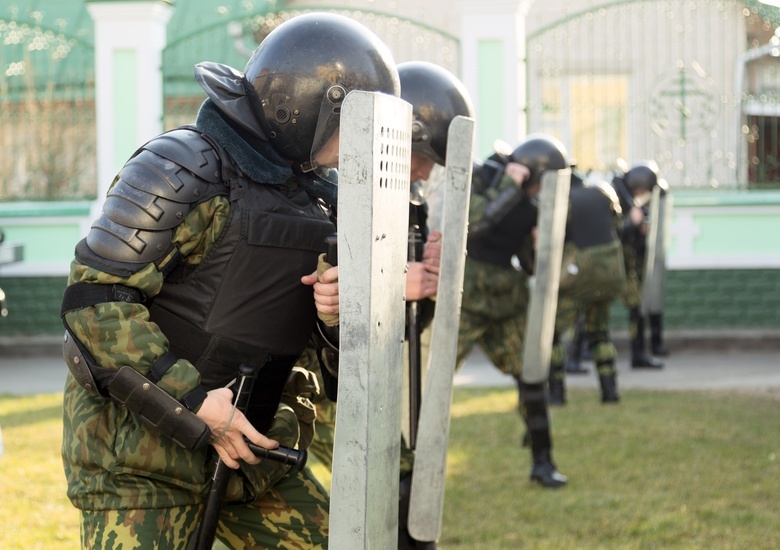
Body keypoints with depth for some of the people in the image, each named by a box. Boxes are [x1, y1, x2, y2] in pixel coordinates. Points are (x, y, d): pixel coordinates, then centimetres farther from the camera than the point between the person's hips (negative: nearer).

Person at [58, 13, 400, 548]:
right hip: (140, 440, -7)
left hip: (245, 437, 8)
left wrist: (336, 304, -11)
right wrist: (192, 402, -22)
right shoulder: (186, 168, -16)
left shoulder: (313, 188, 9)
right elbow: (93, 300, -20)